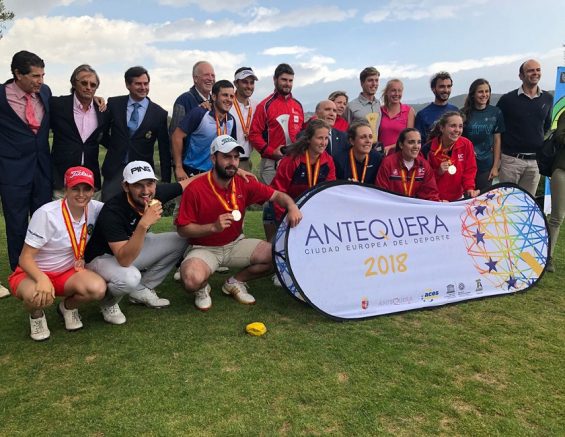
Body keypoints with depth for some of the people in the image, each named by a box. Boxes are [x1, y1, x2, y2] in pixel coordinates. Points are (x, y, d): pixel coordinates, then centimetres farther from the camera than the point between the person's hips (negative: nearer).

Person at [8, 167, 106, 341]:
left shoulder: (94, 208, -11)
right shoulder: (46, 214, -23)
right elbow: (25, 258, -19)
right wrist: (42, 279, -42)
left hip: (67, 273, 4)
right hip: (33, 273, -3)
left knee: (98, 288, -28)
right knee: (39, 297, -39)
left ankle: (68, 307, 7)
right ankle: (36, 315, 1)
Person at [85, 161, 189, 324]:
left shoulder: (157, 194, -18)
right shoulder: (112, 212, -34)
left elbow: (188, 183, -3)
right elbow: (124, 260, -41)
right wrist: (144, 224, -50)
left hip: (133, 248, 7)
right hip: (102, 257, -7)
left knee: (180, 240, -5)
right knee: (130, 278, -39)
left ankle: (142, 290, 7)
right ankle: (109, 302, 0)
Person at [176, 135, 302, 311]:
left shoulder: (245, 183, -7)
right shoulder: (195, 189, -19)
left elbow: (276, 195, 1)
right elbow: (182, 229, -14)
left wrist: (292, 206, -22)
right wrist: (213, 227, -28)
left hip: (236, 244, 5)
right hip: (205, 249, -4)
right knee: (192, 280, -35)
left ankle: (235, 283, 12)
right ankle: (202, 288, 7)